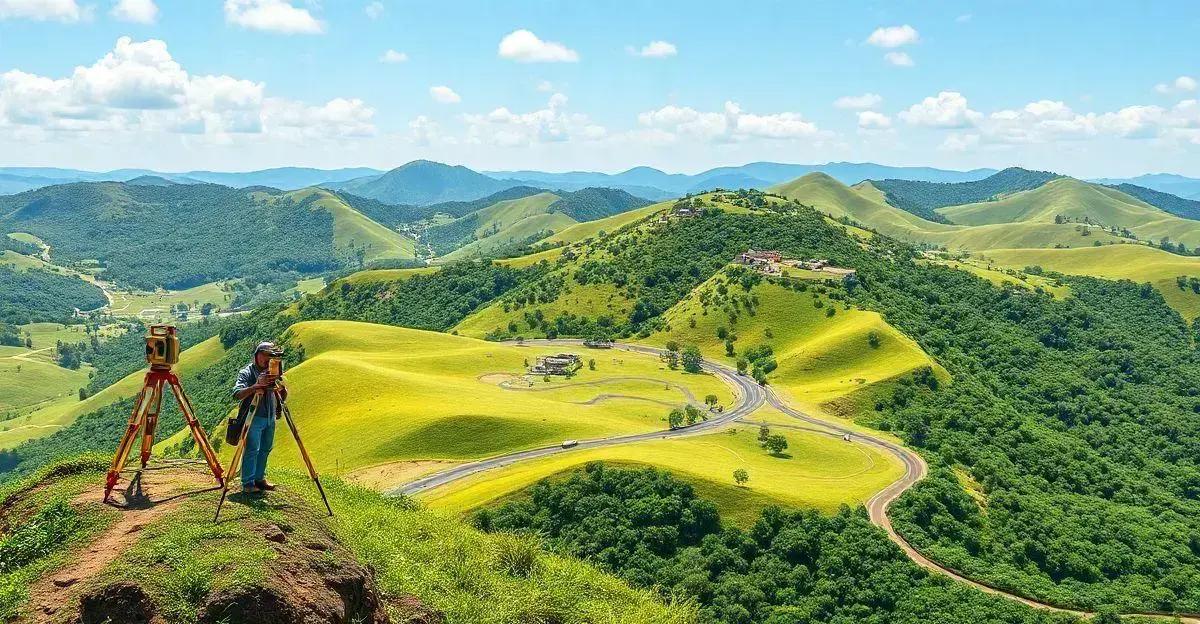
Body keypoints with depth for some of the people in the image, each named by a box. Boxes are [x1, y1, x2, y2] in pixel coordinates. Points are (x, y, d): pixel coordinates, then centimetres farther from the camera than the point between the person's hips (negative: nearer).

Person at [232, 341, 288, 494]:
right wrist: (257, 385, -33)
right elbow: (237, 394, -21)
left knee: (265, 449, 11)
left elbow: (283, 397, 8)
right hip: (253, 417, -6)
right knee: (252, 450, -8)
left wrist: (282, 387, -15)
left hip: (270, 418, 6)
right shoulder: (246, 373, -7)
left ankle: (259, 478, 23)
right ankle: (248, 483, -4)